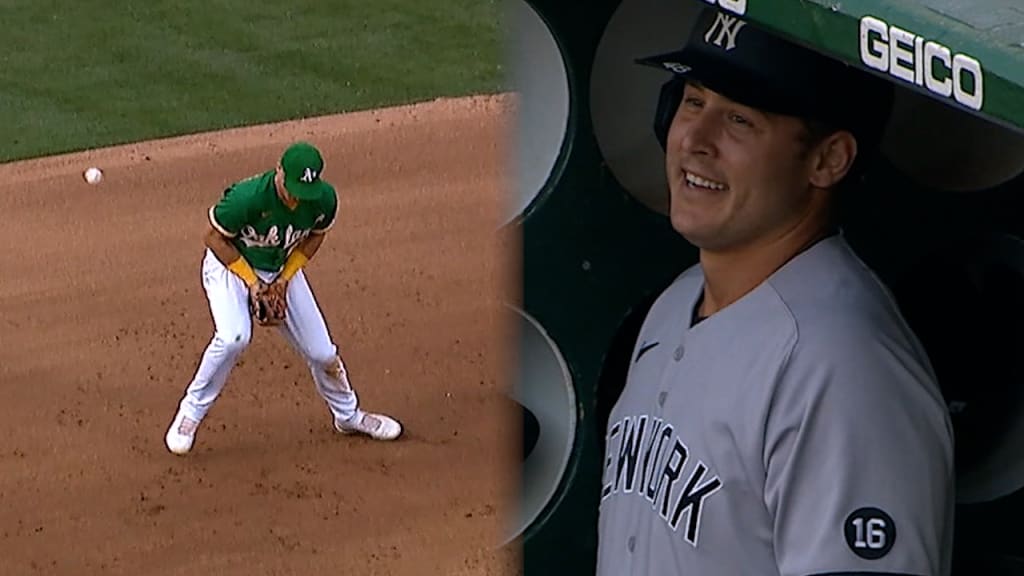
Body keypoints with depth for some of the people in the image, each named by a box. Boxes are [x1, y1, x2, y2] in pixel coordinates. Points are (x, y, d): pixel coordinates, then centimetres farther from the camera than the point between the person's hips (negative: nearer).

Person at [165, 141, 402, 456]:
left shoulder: (324, 199, -21)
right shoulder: (248, 197, -35)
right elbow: (214, 237, -19)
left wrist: (286, 277, -10)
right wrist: (251, 281, -21)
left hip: (282, 270, 4)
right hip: (230, 265, -4)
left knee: (321, 350, 3)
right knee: (234, 336, -30)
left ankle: (348, 415, 31)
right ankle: (190, 414, -13)